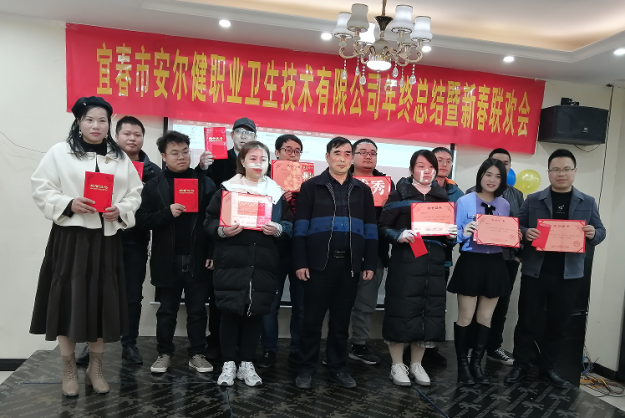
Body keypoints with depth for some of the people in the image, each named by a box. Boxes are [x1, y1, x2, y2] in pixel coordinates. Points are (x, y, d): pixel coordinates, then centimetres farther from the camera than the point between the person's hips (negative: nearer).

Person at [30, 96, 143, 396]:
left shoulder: (120, 158, 10)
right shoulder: (60, 152, 2)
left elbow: (135, 193, 9)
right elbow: (41, 190, -2)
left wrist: (121, 210, -10)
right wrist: (69, 204, -17)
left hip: (106, 238, 3)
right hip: (70, 236, -2)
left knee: (102, 300, 6)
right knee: (68, 299, 1)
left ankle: (96, 367, 23)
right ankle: (69, 369, 19)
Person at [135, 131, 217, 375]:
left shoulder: (205, 183, 1)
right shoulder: (154, 186, 1)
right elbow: (142, 220, -4)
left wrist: (212, 253, -7)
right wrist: (167, 213, -20)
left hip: (197, 259, 0)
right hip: (167, 261, 0)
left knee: (197, 310, 10)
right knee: (167, 311, 14)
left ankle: (197, 354, 23)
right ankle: (164, 353, 28)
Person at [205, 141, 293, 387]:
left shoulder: (276, 192, 12)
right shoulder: (227, 189, 5)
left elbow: (290, 226, 11)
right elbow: (209, 221, 2)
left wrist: (279, 229, -11)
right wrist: (222, 230, -18)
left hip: (264, 264, 2)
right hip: (231, 263, -2)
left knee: (255, 313, 7)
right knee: (230, 312, 1)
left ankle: (247, 364, 22)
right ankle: (229, 364, 18)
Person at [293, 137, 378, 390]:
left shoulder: (362, 190, 12)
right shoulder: (311, 186, 3)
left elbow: (370, 229, 12)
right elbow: (301, 227, -1)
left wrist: (370, 263, 5)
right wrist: (300, 262, -8)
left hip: (350, 264, 3)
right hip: (319, 262, -3)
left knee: (341, 319, 12)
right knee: (313, 317, 4)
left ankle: (338, 367, 26)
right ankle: (306, 368, 18)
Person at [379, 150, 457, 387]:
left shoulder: (443, 197, 14)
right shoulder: (399, 195, 0)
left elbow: (450, 229, 20)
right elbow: (383, 227, -4)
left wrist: (452, 236, -2)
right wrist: (399, 235, -21)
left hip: (435, 264, 5)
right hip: (405, 262, -4)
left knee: (429, 313, 7)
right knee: (402, 312, -2)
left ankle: (416, 364, 24)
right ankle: (397, 365, 16)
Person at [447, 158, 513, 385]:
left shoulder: (505, 205, 8)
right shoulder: (464, 201, -6)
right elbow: (454, 235, -6)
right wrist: (464, 233, -26)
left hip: (495, 264, 5)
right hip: (471, 263, -4)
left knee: (485, 318, 12)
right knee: (465, 317, 3)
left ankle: (477, 364, 25)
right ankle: (463, 364, 18)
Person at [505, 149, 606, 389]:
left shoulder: (588, 203, 7)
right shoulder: (533, 200, 2)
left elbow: (600, 232, 8)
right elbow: (517, 226, 2)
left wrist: (594, 234, -15)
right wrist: (525, 233, -20)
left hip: (569, 274, 2)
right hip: (535, 271, -1)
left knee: (558, 324, 12)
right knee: (527, 321, 5)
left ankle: (548, 367, 27)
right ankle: (521, 365, 19)